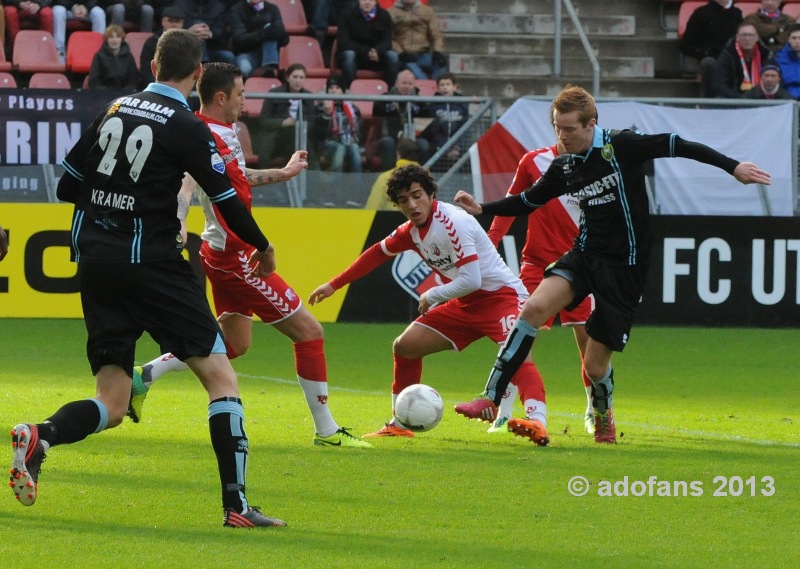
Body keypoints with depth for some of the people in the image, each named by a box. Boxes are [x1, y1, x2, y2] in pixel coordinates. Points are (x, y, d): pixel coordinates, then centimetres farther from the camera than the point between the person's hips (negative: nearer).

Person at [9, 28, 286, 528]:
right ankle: (236, 505, -8)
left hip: (95, 261, 6)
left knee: (111, 407, 8)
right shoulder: (187, 128, -7)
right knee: (221, 378, 1)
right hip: (150, 260, -6)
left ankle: (40, 437, -21)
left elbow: (67, 187, 14)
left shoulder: (115, 111, 10)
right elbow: (228, 202, -5)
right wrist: (263, 248, 12)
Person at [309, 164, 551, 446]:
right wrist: (333, 285, 24)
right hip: (465, 305, 9)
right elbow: (378, 253, 22)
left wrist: (431, 296, -11)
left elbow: (471, 280, -28)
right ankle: (400, 424, 23)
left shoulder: (452, 222, -23)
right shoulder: (412, 231, 4)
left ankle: (538, 422, -53)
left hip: (500, 294, -9)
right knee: (405, 346, 9)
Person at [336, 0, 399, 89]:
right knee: (349, 54, -35)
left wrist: (377, 51, -32)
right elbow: (343, 42, -15)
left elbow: (387, 41, -6)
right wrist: (366, 52, -27)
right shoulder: (347, 14, -6)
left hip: (377, 57, 2)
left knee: (392, 55, -25)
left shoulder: (384, 16, 1)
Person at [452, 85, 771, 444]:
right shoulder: (563, 167, 4)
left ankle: (603, 418, 34)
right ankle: (491, 400, -21)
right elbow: (529, 200, 18)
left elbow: (677, 146, -11)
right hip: (585, 255, 4)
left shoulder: (620, 147, -13)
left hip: (624, 267, -4)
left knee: (595, 364, -2)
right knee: (534, 308, -23)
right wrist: (482, 209, 6)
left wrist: (733, 167, -13)